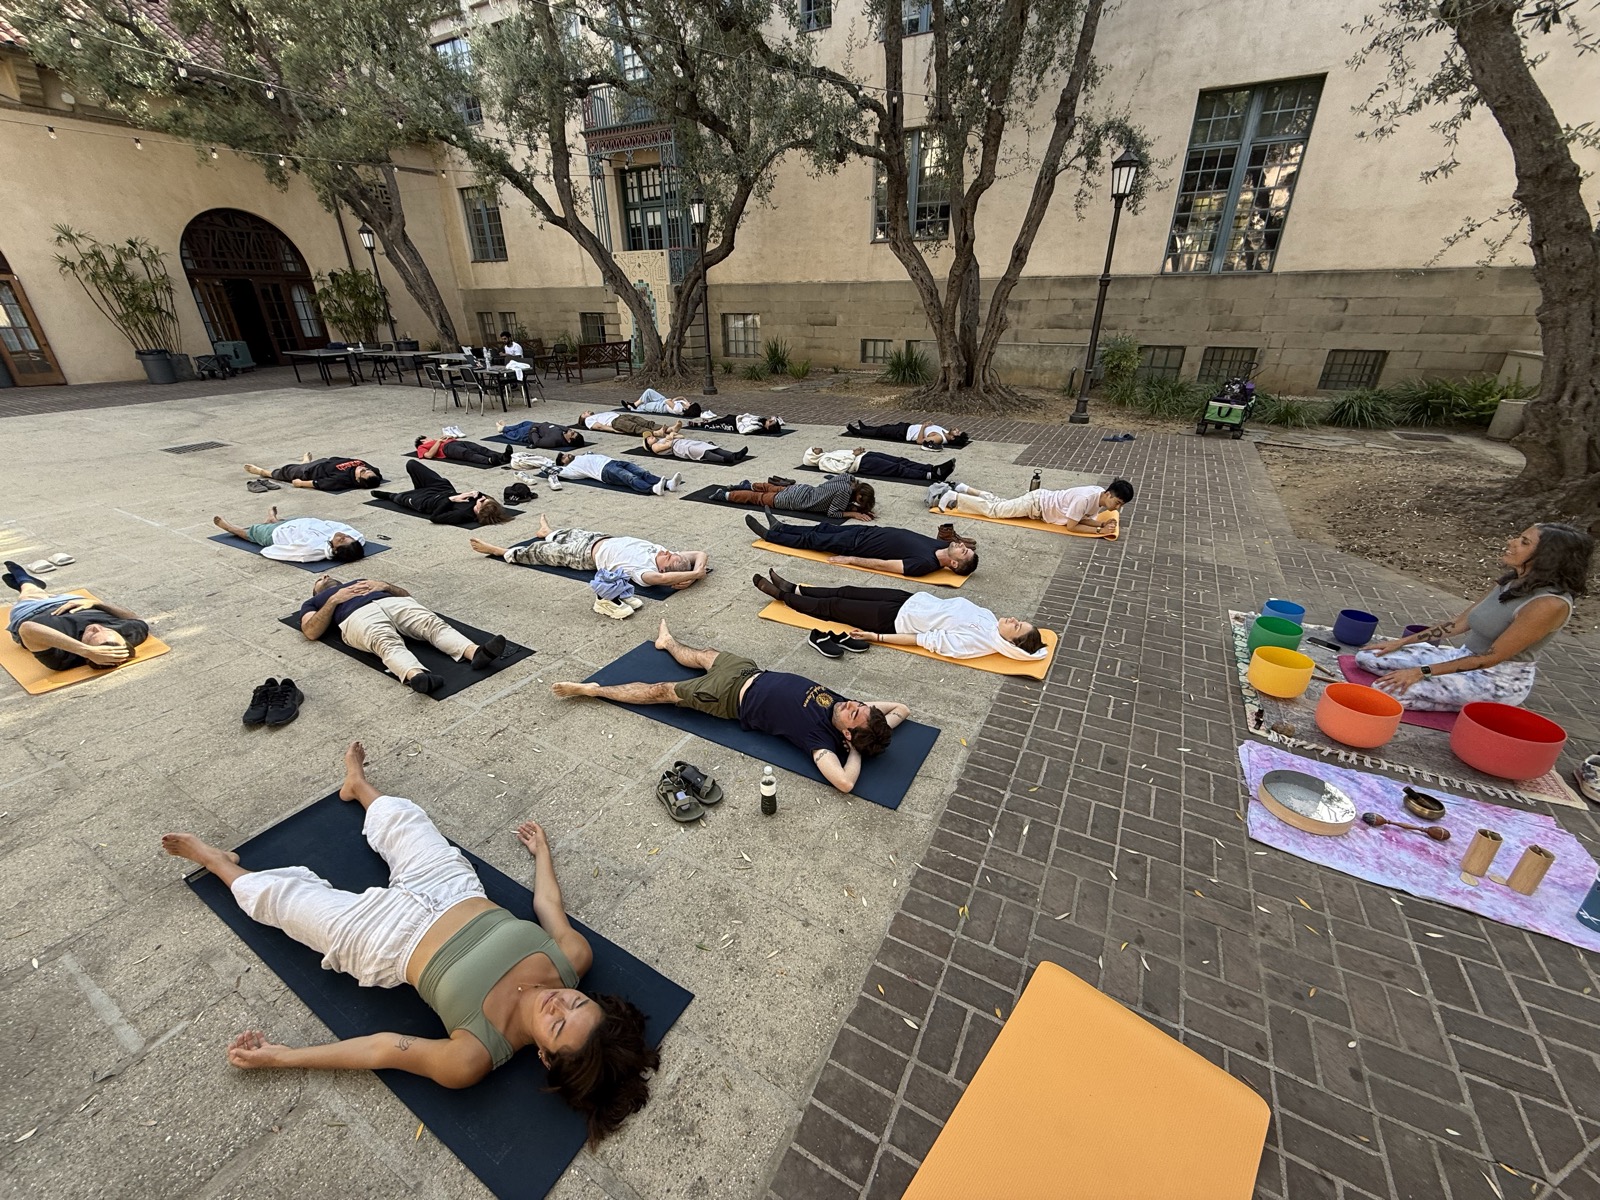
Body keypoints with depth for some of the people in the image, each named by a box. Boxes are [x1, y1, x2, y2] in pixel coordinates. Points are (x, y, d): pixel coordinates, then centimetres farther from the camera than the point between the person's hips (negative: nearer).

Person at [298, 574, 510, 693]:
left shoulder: (362, 582, 46)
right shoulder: (314, 602, 37)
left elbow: (405, 594, 32)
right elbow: (311, 632, 13)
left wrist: (384, 585, 13)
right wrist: (334, 599, 7)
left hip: (393, 602, 3)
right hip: (358, 615, -3)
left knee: (434, 623, -31)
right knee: (387, 642, -40)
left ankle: (475, 653, -58)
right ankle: (416, 675, -70)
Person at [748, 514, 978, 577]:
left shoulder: (925, 564, -31)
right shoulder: (942, 546, -9)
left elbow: (883, 564, -26)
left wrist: (851, 560, -21)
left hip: (858, 545, -7)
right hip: (871, 531, 7)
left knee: (814, 540, 6)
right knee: (825, 528, 18)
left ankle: (769, 535, 26)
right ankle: (779, 527, 39)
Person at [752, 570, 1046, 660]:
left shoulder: (976, 642, -25)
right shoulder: (988, 618, -3)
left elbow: (926, 640, -24)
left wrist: (876, 637, -19)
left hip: (897, 619, -7)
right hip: (912, 600, 7)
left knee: (832, 607, 2)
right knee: (848, 592, 13)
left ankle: (783, 596, 21)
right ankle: (794, 589, 31)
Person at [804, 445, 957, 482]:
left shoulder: (828, 453, 30)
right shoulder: (823, 461, 2)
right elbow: (841, 468, -14)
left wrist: (856, 451, 9)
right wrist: (853, 455, -9)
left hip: (865, 455, 9)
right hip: (862, 464, -9)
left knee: (901, 461, -11)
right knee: (898, 469, -25)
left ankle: (934, 468, -25)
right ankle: (930, 476, -37)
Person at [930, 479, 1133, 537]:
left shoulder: (1099, 494, -4)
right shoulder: (1086, 498, -31)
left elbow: (1084, 518, 4)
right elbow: (1071, 526, -26)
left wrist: (1103, 523, -13)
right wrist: (1100, 531, -26)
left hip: (1043, 499, 8)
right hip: (1036, 503, -8)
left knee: (997, 503, 19)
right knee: (993, 509, -4)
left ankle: (960, 488, 28)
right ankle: (947, 496, -1)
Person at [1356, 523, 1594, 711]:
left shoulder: (1549, 604, -24)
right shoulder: (1511, 582, 1)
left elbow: (1490, 658, -22)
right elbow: (1460, 622, 10)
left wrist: (1422, 672, -23)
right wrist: (1401, 642, 7)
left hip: (1500, 679, -8)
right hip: (1466, 658, 8)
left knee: (1387, 689, -26)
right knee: (1367, 658, -3)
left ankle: (1473, 708, -3)